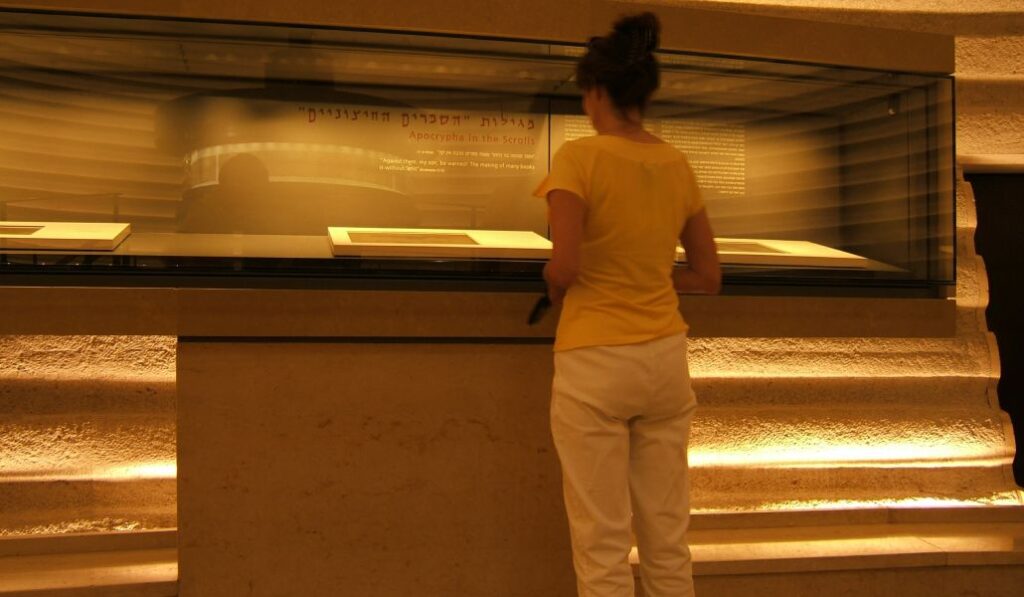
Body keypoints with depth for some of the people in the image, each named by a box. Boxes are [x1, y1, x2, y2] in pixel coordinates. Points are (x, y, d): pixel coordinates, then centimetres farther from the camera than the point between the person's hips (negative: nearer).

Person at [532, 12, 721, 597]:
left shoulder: (580, 157, -10)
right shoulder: (677, 164, 6)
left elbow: (563, 268, -19)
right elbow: (708, 276, 11)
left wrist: (555, 289, 2)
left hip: (595, 365, -5)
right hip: (666, 358, 6)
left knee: (603, 550, 4)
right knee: (669, 543, 14)